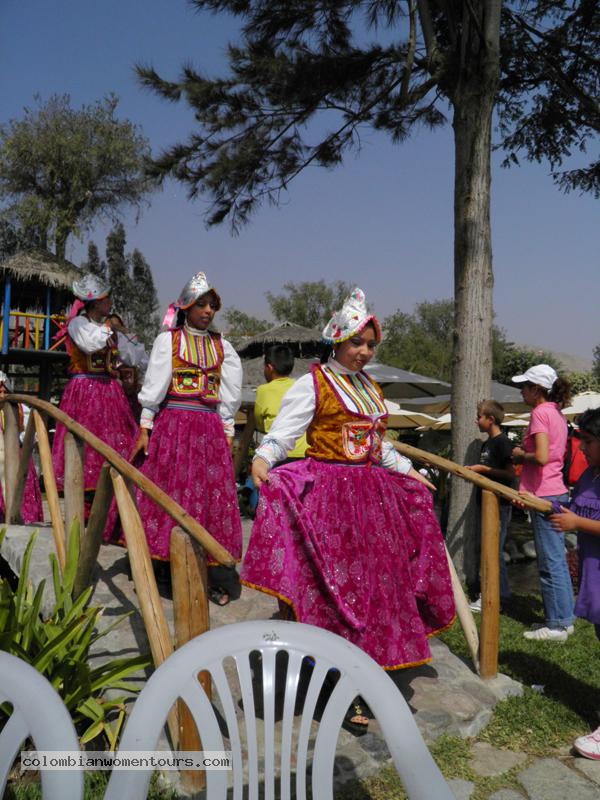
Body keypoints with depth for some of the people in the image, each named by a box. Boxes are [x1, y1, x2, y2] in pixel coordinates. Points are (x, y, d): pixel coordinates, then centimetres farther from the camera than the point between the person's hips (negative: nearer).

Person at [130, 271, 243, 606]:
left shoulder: (223, 346, 11)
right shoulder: (168, 339, 3)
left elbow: (230, 395, 11)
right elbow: (154, 386, -2)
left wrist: (228, 434, 6)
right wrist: (145, 428, -7)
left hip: (210, 429, 2)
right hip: (172, 425, -2)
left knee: (211, 498, 2)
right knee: (167, 494, 2)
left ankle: (212, 578, 11)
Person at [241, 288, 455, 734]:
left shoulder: (371, 388, 16)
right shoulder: (313, 383, -6)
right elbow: (283, 431, -15)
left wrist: (409, 471, 27)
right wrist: (262, 459, -33)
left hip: (370, 493, 8)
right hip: (328, 492, -7)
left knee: (374, 579, 12)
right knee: (335, 584, -4)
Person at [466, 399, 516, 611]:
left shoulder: (502, 442, -13)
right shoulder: (487, 443, 15)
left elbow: (510, 474, -18)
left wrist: (483, 469, -18)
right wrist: (474, 470, 8)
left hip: (500, 504, -10)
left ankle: (497, 596, 0)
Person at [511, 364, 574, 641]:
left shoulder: (540, 412, -13)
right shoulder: (556, 413, 15)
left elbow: (541, 457, -23)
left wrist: (520, 454, -6)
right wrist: (523, 455, 10)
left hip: (544, 496, -10)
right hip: (556, 492, 10)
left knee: (550, 563, -3)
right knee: (557, 561, 15)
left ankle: (557, 625, 5)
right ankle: (564, 618, 23)